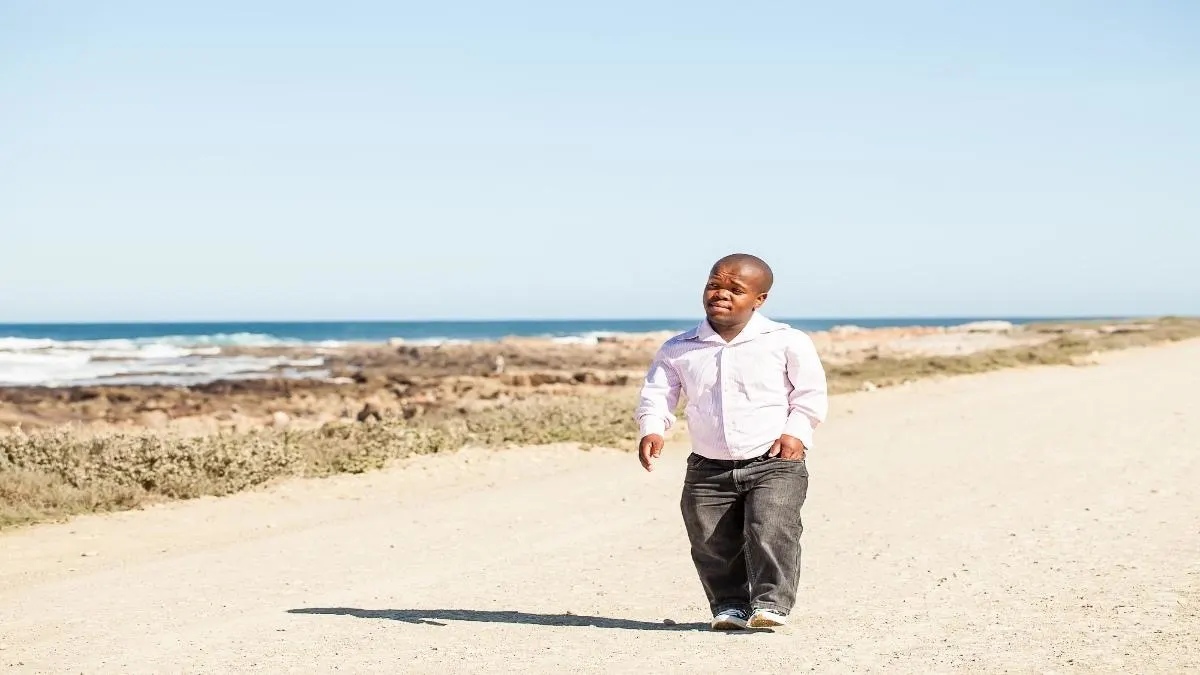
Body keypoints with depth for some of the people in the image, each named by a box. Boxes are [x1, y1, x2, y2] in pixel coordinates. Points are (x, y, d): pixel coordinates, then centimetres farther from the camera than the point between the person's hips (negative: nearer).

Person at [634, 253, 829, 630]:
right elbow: (656, 393, 0)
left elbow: (811, 393, 1)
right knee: (711, 544, 3)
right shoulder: (678, 350, 2)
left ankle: (770, 603, -15)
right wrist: (652, 430, -18)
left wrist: (796, 432, -11)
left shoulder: (787, 342, -3)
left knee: (770, 530, -20)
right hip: (707, 470, 3)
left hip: (773, 463, -3)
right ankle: (730, 605, 19)